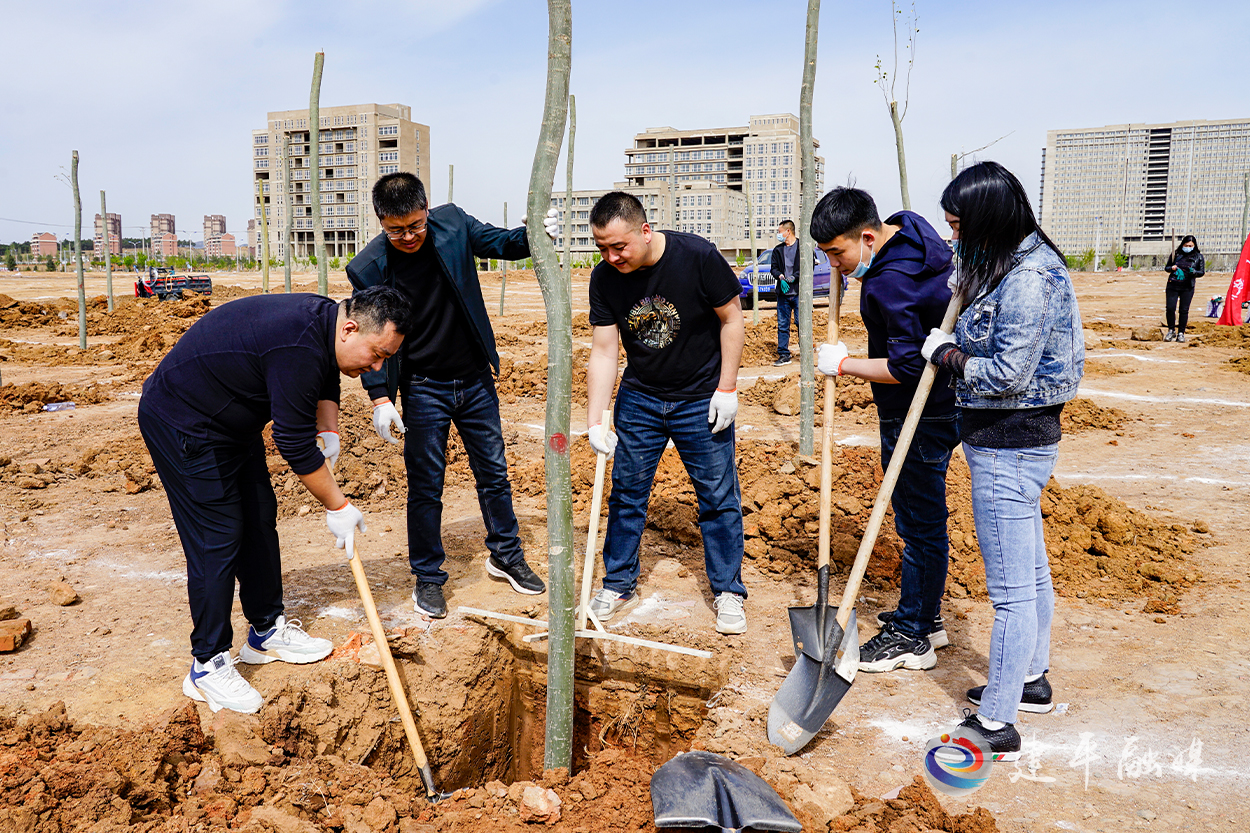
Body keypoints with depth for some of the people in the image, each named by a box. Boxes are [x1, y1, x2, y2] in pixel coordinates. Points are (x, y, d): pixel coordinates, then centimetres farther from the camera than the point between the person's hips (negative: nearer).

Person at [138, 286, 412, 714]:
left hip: (232, 422, 10)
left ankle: (267, 631, 27)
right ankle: (207, 665, 3)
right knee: (217, 539, -9)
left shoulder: (323, 321, -3)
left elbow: (325, 382, 16)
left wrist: (328, 433, -2)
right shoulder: (298, 349, -32)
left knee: (260, 519, 13)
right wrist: (338, 507, -17)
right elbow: (294, 444, -27)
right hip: (182, 425, -10)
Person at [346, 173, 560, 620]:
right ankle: (428, 578, 21)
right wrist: (380, 396, -13)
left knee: (494, 470, 14)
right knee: (425, 486, 5)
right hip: (423, 389, -3)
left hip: (476, 380, 3)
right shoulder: (368, 268, -14)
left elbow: (503, 244, 3)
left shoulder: (452, 223, -9)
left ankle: (506, 554, 33)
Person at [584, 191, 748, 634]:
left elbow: (732, 319, -9)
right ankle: (618, 583, 26)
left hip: (701, 399, -3)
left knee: (719, 497, 3)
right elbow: (603, 352, -8)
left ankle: (729, 593, 18)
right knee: (626, 493, 8)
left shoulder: (698, 257, -20)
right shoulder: (604, 278, -10)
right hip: (639, 399, 3)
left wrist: (727, 388, -10)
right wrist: (595, 420, -14)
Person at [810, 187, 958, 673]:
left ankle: (912, 638, 14)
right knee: (920, 517, 19)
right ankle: (926, 617, 34)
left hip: (919, 417, -11)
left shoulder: (890, 283, -26)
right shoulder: (909, 226, 4)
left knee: (920, 522, 1)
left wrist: (842, 364, -14)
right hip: (940, 401, 11)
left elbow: (905, 367, -26)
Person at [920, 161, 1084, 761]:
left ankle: (995, 723, 10)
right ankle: (1031, 678, 40)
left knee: (1010, 587, -2)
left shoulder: (1027, 277, -21)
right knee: (1031, 570, 22)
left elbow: (1008, 374, -23)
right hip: (1015, 440, 11)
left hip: (1008, 447, -11)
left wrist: (948, 356, -10)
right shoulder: (1017, 266, 10)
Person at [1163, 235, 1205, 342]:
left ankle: (1181, 333, 9)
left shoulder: (1199, 257, 5)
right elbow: (1166, 267, 14)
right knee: (1170, 308, -8)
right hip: (1173, 285, 1)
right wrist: (1172, 268, -9)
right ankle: (1171, 330, 10)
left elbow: (1202, 272, 5)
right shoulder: (1175, 254, 6)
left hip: (1188, 287, 0)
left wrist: (1193, 272, -17)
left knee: (1184, 310, -1)